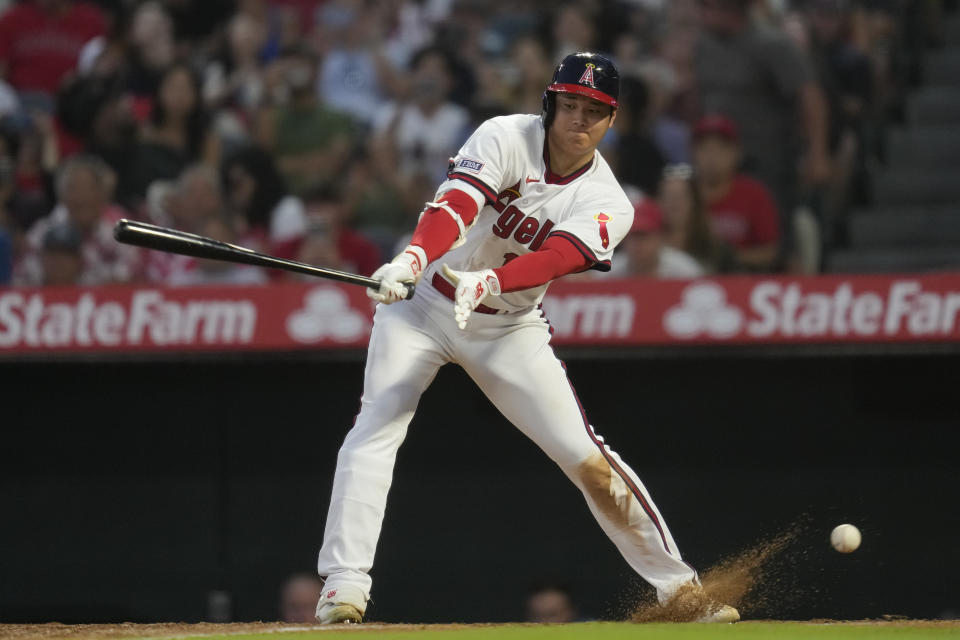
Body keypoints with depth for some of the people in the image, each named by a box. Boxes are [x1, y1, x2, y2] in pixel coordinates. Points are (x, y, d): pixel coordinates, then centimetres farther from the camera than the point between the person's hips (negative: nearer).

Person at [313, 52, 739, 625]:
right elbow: (456, 204, -31)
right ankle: (343, 589, -23)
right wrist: (413, 259, -51)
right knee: (376, 428, -22)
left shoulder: (607, 205, -11)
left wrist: (485, 283, -51)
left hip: (511, 329, 2)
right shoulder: (505, 138, -14)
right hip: (423, 303, -1)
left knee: (588, 460, -4)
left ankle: (681, 588, 8)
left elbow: (554, 258, -31)